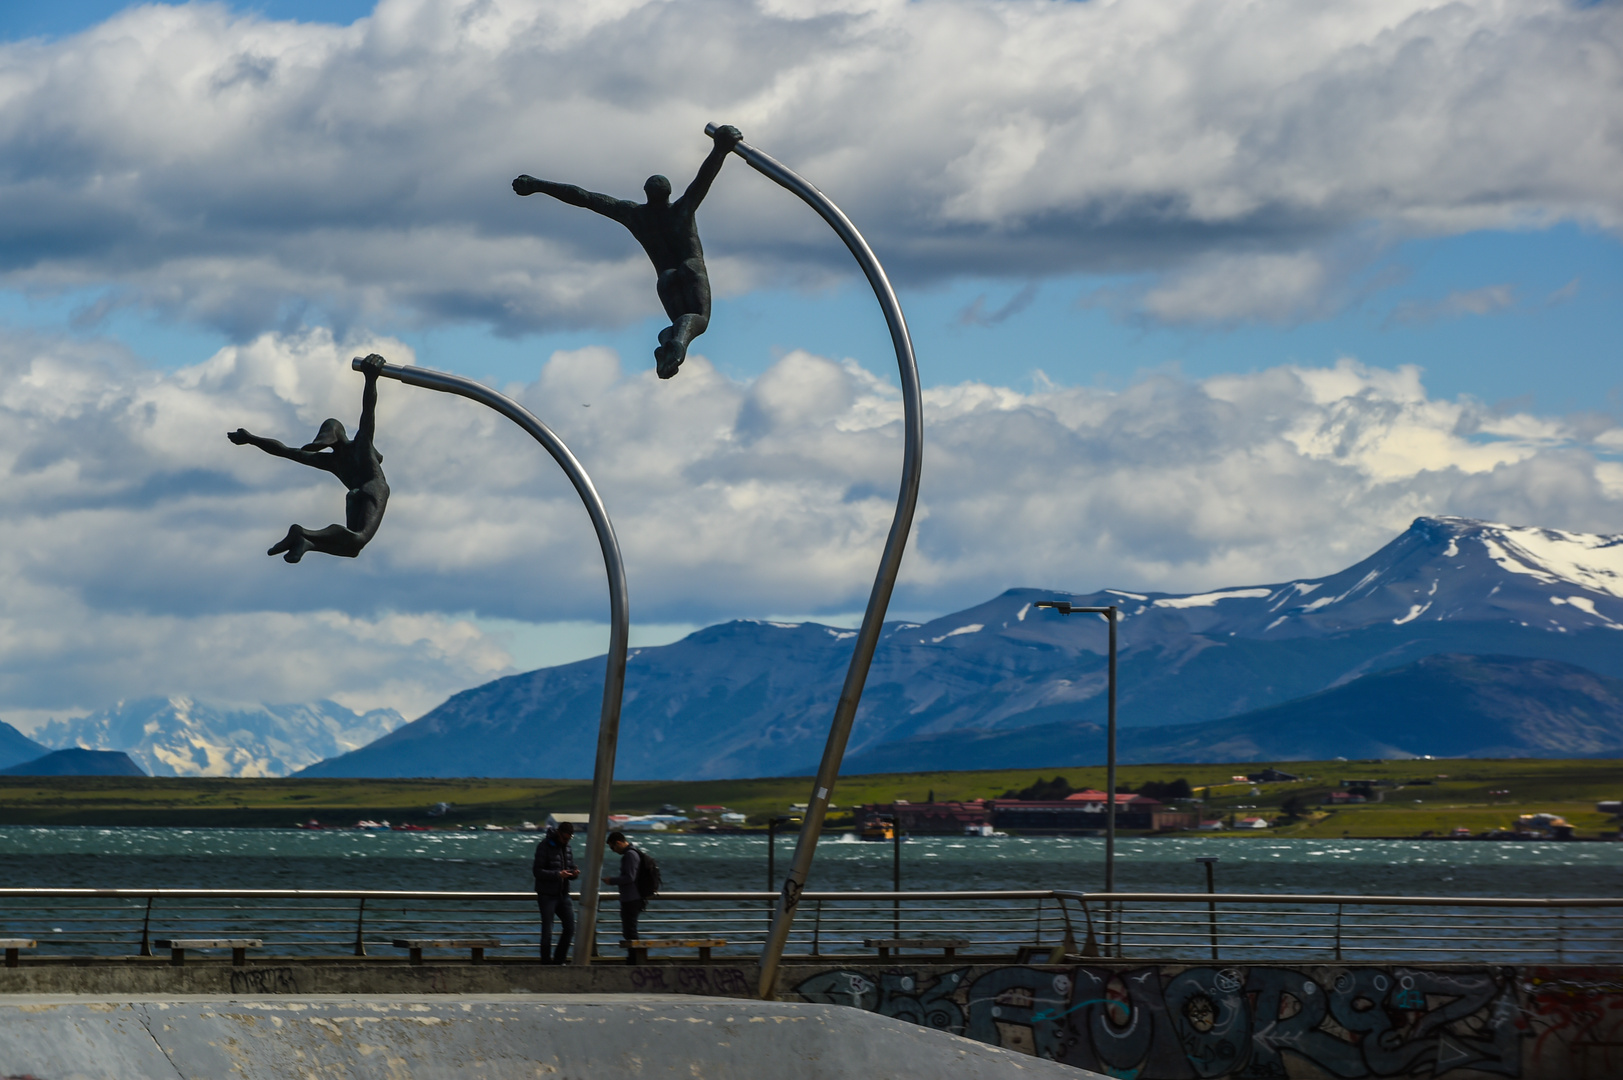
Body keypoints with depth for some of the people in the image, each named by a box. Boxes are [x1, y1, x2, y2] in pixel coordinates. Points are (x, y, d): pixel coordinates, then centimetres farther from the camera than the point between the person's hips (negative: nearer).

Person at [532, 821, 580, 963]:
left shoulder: (567, 848, 10)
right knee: (547, 932, -3)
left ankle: (558, 961, 19)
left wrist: (574, 874, -10)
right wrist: (558, 875, -27)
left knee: (570, 929, 5)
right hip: (547, 896, -7)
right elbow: (537, 871, -16)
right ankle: (546, 963, 7)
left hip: (563, 895, 7)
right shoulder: (544, 846, -11)